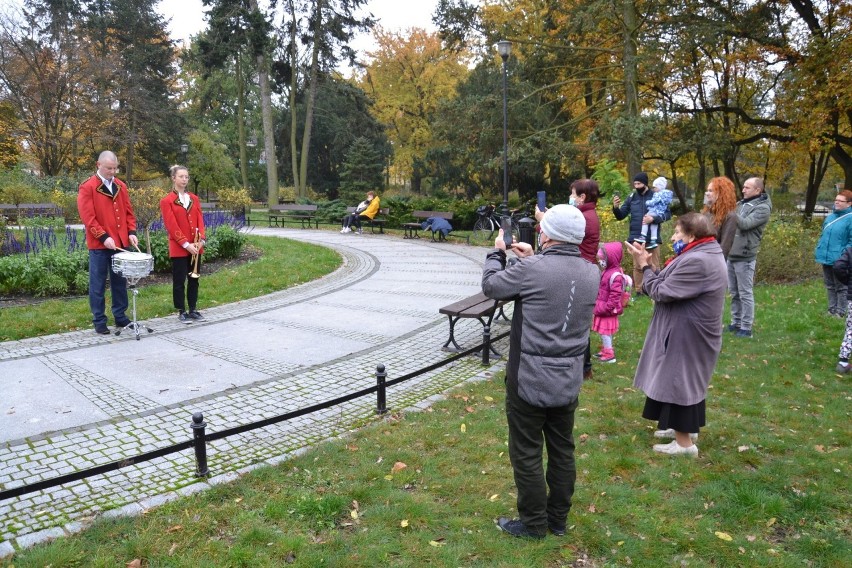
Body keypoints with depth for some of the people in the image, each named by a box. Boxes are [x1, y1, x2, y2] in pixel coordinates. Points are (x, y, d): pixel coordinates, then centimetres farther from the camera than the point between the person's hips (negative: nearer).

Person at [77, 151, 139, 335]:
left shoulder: (121, 186, 12)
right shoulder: (87, 187, -5)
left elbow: (128, 212, 13)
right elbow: (87, 216, -12)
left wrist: (131, 232, -1)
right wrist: (104, 237, -19)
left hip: (121, 243, 5)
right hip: (99, 245, -5)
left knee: (120, 282, 12)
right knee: (98, 285, 3)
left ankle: (121, 317, 22)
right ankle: (99, 322, 11)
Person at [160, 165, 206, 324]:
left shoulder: (194, 199, 12)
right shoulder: (166, 201, -5)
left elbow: (200, 221, 7)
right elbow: (172, 226, -11)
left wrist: (201, 240, -8)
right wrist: (186, 244, -16)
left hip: (196, 247, 5)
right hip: (178, 248, -5)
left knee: (194, 279, 10)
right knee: (179, 281, 2)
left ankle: (193, 309, 20)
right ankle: (182, 312, 10)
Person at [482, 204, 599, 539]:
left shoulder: (532, 270, -20)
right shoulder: (592, 273, 0)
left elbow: (490, 286, -4)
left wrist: (497, 252, 11)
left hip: (529, 380, -6)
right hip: (569, 381, 6)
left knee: (527, 453, 9)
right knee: (563, 450, 18)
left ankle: (533, 523, 22)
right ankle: (558, 518, 33)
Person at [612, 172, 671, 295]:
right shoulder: (632, 197, 4)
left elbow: (668, 214, -6)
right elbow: (620, 216, 5)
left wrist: (654, 219, -22)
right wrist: (615, 207, -15)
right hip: (636, 238, 3)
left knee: (654, 266, 5)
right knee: (637, 266, 9)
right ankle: (639, 291, 17)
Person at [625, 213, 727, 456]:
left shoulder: (697, 261, -26)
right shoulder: (705, 254, 9)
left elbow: (661, 292, -22)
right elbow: (670, 285, 7)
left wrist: (645, 266, -10)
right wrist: (647, 265, 0)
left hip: (687, 335, -11)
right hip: (687, 332, 11)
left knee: (679, 380, 1)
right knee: (685, 380, 22)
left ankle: (684, 442, 13)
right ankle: (687, 427, 38)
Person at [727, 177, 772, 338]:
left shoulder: (762, 208, -9)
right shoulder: (741, 203, 13)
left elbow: (745, 224, -22)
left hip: (744, 257, -7)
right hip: (731, 255, 7)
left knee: (745, 294, -2)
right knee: (734, 293, 13)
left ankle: (746, 327, 4)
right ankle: (736, 323, 23)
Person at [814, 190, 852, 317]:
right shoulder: (830, 217, 10)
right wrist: (819, 249, 10)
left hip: (839, 260, -7)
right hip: (826, 257, 7)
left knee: (840, 286, 5)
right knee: (829, 285, 16)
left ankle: (841, 311, 13)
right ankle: (832, 309, 26)